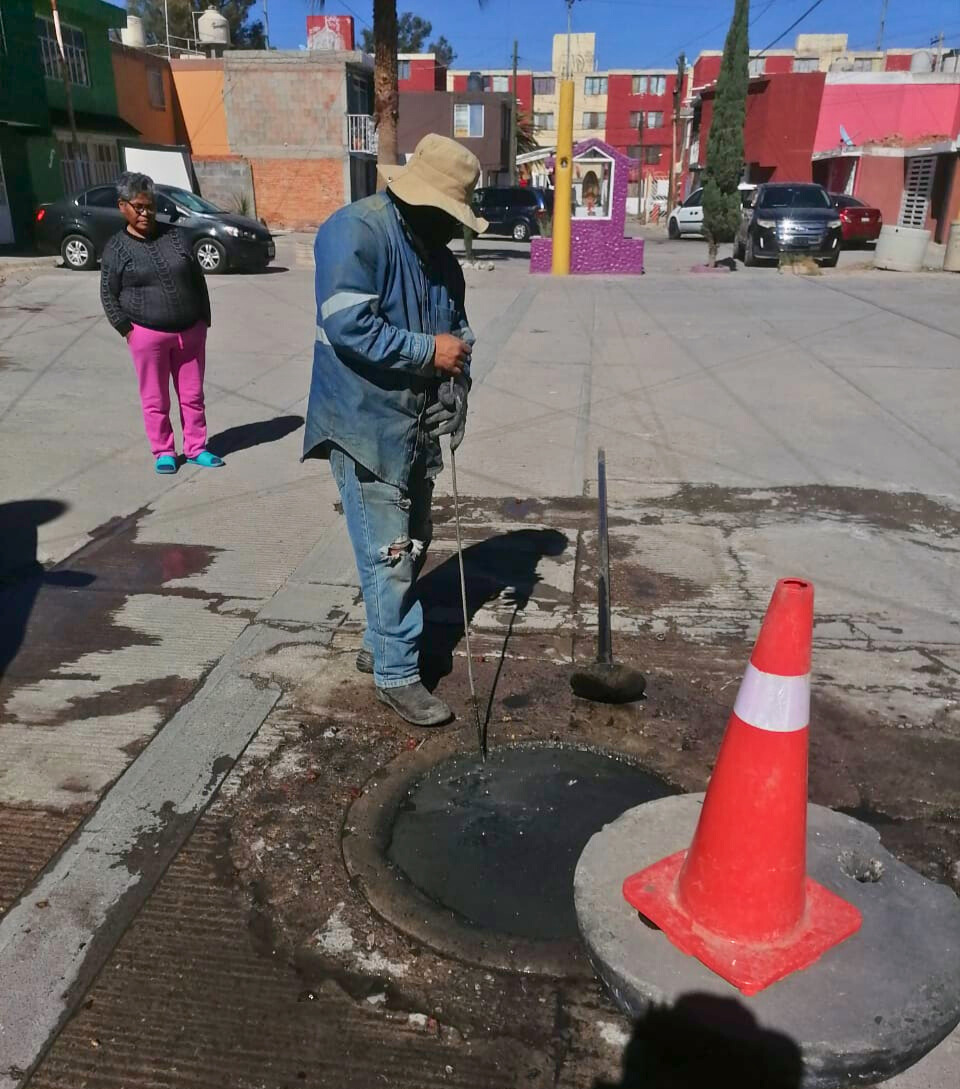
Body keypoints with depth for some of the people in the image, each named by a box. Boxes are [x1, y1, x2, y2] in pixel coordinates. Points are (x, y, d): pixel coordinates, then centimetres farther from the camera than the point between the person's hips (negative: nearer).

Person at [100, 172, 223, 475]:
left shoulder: (175, 236, 6)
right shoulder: (116, 248, 0)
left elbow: (197, 279, 10)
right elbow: (108, 295, 2)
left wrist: (204, 319, 6)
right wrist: (126, 329, -7)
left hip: (190, 331, 3)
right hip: (147, 335, -2)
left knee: (193, 395, 9)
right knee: (155, 399, 5)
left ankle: (196, 448, 21)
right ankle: (164, 452, 18)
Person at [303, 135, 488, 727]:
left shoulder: (437, 250, 10)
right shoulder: (355, 231, -15)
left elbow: (457, 328, 15)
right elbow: (348, 327, -25)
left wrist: (456, 385, -4)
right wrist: (427, 350, -19)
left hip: (416, 424, 9)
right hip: (366, 424, -8)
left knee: (413, 547, 16)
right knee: (389, 556, -5)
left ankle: (380, 643, 34)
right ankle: (398, 674, 10)